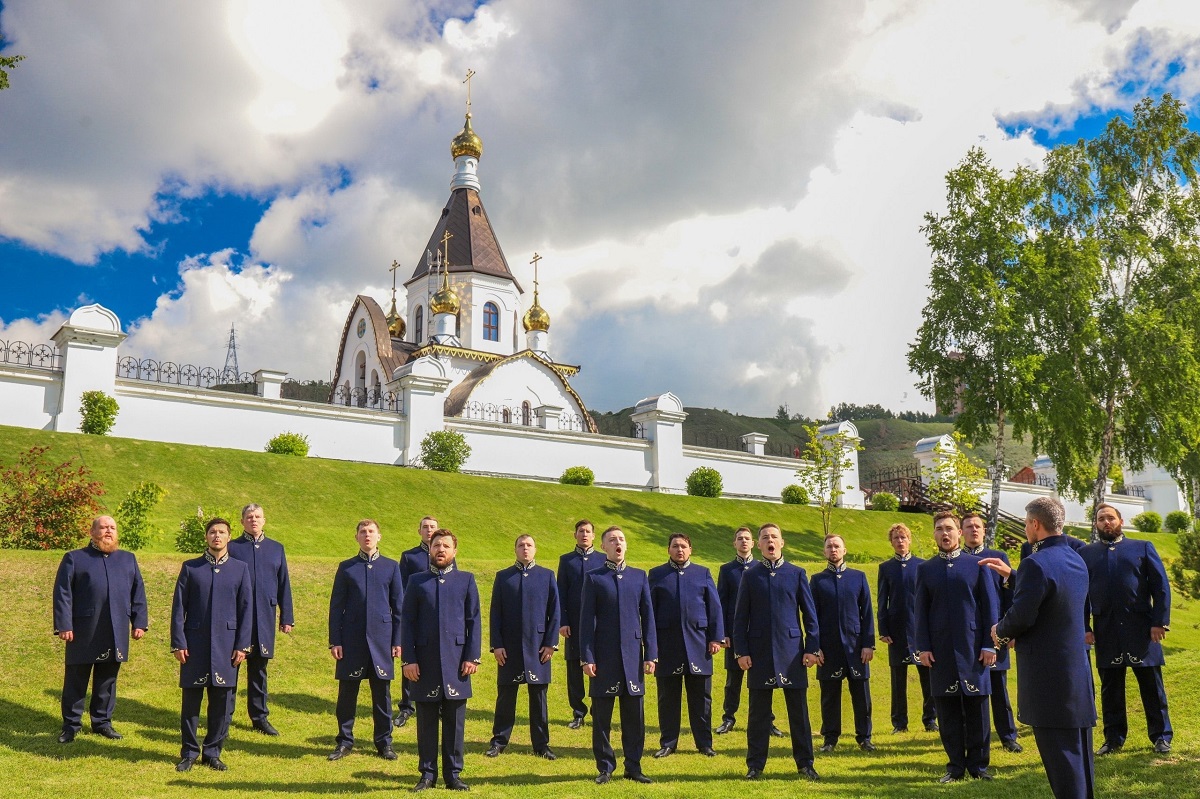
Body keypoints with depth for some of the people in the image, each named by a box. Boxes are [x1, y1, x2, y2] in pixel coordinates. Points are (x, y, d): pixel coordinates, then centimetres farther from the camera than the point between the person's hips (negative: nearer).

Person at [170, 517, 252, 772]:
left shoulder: (241, 569, 7)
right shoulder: (190, 568, 5)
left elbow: (246, 609, 5)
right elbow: (178, 607, 3)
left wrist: (242, 645, -2)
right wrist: (178, 643, -4)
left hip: (226, 644, 1)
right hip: (195, 644, -1)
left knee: (222, 702, 4)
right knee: (191, 699, 4)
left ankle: (212, 752, 17)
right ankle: (189, 753, 16)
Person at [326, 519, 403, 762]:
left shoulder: (391, 567, 6)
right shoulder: (346, 567, 5)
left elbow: (398, 606, 6)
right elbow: (336, 606, 5)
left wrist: (397, 640, 1)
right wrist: (334, 641, -2)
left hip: (381, 638, 0)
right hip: (352, 640, 0)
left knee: (382, 692, 6)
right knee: (347, 691, 4)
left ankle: (384, 741, 17)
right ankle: (344, 740, 17)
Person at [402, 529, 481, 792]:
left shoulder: (466, 580, 7)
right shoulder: (417, 581, 7)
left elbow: (474, 621, 5)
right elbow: (407, 622, 5)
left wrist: (472, 657, -3)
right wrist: (408, 659, -3)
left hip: (456, 660, 0)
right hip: (425, 662, 0)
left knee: (455, 721, 4)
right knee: (426, 721, 5)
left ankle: (453, 774, 14)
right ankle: (427, 774, 15)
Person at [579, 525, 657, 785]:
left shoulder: (639, 576, 9)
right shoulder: (593, 578, 1)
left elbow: (648, 617, 8)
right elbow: (586, 619, -1)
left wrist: (651, 654, 1)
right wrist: (587, 657, -7)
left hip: (633, 655, 2)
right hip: (604, 656, -2)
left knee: (635, 715, 6)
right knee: (601, 716, 5)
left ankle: (633, 766, 17)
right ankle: (605, 767, 16)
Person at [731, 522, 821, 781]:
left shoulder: (797, 574, 5)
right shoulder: (750, 576, 5)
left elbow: (809, 613, 6)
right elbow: (740, 616, 5)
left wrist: (811, 647, 0)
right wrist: (741, 651, -2)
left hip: (791, 648, 0)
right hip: (760, 650, 0)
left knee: (798, 709, 5)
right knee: (758, 710, 6)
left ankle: (805, 763, 15)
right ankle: (755, 764, 15)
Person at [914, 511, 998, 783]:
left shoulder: (977, 565, 4)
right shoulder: (925, 569, 8)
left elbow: (990, 607, 2)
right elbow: (920, 611, 6)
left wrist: (989, 645, -4)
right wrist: (923, 647, -2)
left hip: (973, 647, -1)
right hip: (940, 649, 1)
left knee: (976, 707, 4)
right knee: (947, 709, 4)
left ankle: (978, 764, 14)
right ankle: (956, 764, 13)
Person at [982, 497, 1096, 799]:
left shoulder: (1036, 563, -20)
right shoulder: (1075, 560, 9)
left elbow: (1021, 616, -21)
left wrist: (1000, 632, -1)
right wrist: (1012, 575, 23)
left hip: (1048, 675, -9)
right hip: (1078, 670, 9)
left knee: (1059, 755, -1)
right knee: (1077, 752, 17)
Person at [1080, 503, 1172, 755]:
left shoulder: (1142, 548, 7)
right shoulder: (1086, 553, 9)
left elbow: (1161, 586, 2)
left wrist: (1160, 621, -7)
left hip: (1141, 630, -1)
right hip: (1106, 631, 1)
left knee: (1152, 686, 7)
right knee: (1110, 688, 8)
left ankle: (1161, 736, 18)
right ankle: (1114, 738, 17)